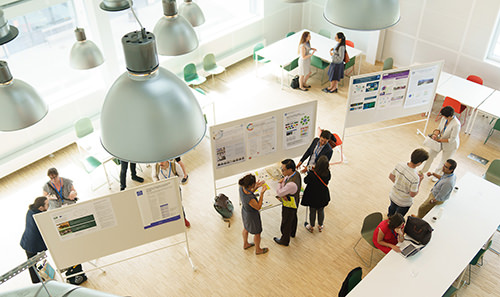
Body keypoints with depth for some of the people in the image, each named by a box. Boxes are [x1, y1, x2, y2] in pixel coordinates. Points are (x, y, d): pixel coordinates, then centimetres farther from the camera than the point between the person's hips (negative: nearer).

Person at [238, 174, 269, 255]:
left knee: (246, 228, 32)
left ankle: (245, 244, 58)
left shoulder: (242, 188, -21)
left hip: (245, 211, 7)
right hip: (252, 215, -7)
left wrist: (256, 187, -12)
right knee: (257, 233, 21)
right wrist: (262, 193, -34)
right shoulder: (249, 199, -43)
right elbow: (258, 207, -26)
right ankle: (258, 250, 45)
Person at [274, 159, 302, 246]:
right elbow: (283, 180, -4)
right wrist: (282, 195, -18)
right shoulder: (296, 173, -16)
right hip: (295, 201, 9)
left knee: (286, 223, 17)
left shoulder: (292, 184, -44)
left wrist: (280, 183, -14)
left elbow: (279, 193, -31)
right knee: (293, 217, 33)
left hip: (289, 205, -9)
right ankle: (292, 233, 60)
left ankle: (284, 241, 41)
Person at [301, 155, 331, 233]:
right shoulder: (327, 173, -24)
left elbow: (305, 181, -15)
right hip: (323, 196, 3)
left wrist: (310, 171, -3)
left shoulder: (312, 174, -34)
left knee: (312, 211, 21)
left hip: (313, 196, -3)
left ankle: (311, 227, 42)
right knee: (321, 211, 25)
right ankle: (320, 226, 46)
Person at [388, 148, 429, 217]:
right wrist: (419, 181, -18)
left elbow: (391, 176, -4)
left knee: (392, 208, 39)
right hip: (404, 202, -6)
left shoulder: (399, 165, -22)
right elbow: (412, 194, -25)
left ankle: (389, 216, 69)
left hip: (393, 196, 6)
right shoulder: (415, 178, -40)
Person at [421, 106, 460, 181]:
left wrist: (440, 140, -22)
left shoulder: (456, 124, -35)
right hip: (441, 141, 6)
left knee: (443, 162, 14)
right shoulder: (444, 118, -15)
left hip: (450, 145, -6)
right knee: (430, 155, 17)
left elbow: (452, 139, -28)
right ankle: (423, 171, 37)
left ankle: (436, 175, 39)